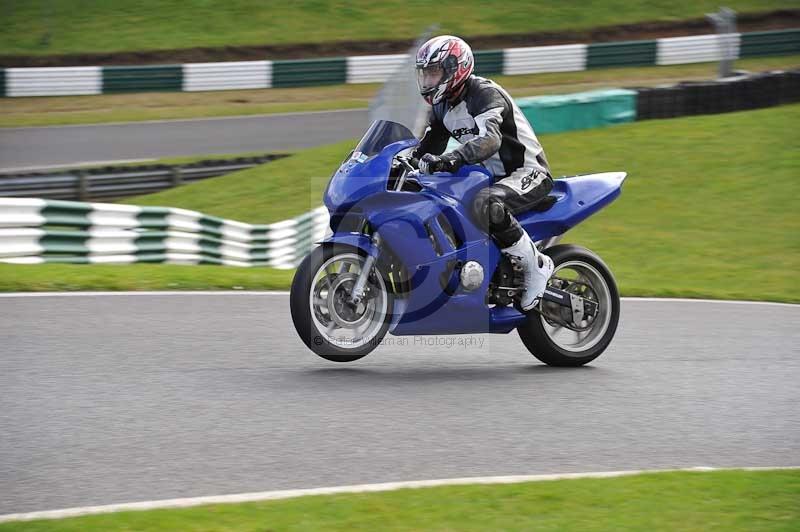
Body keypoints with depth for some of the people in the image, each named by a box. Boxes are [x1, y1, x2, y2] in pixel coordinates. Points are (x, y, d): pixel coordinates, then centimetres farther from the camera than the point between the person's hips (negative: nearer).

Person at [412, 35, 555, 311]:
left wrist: (451, 159, -52)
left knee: (483, 204, -39)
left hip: (529, 174, -10)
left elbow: (490, 139, -37)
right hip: (494, 177, 10)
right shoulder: (443, 106, 10)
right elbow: (427, 148, 14)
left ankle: (536, 265, -24)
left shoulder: (484, 93, -19)